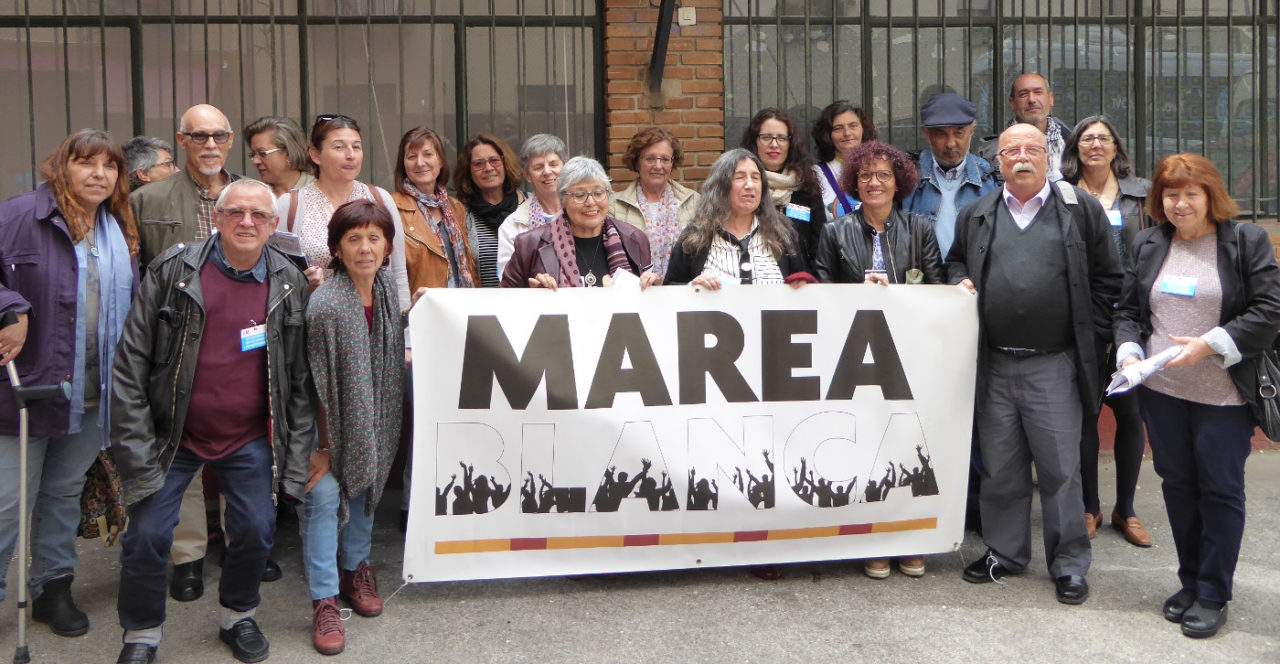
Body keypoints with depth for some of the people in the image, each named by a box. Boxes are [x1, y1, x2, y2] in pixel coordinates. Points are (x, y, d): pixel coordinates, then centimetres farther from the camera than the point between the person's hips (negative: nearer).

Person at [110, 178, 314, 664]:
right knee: (147, 535, -2)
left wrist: (298, 452, -2)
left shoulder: (289, 283, -2)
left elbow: (300, 375, 2)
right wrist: (135, 449, -12)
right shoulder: (173, 270, -9)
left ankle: (237, 617, 31)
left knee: (256, 530, 2)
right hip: (174, 435, -1)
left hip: (250, 438, 2)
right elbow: (131, 364, -8)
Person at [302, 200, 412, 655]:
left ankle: (355, 569, 35)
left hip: (373, 420, 6)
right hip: (332, 419, -6)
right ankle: (324, 600, 0)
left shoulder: (386, 289, -6)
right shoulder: (326, 304, -26)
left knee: (363, 486, 16)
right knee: (325, 494, -10)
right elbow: (320, 383, -20)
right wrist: (324, 447, -15)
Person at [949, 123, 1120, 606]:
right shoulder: (976, 215, 9)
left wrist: (1088, 335, 0)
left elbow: (1106, 277, 4)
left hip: (1055, 366, -3)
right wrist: (960, 282, 3)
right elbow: (955, 262, 25)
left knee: (1060, 469, 3)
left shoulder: (1081, 209, 2)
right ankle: (1004, 552, 27)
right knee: (999, 468, 12)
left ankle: (1070, 564, 16)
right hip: (993, 366, 3)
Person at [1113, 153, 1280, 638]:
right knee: (1177, 485, 13)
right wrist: (1128, 353, -5)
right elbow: (1127, 310, 13)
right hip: (1161, 391, 4)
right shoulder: (1147, 245, 9)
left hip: (1222, 395, -4)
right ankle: (1190, 582, 27)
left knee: (1221, 490, 4)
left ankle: (1213, 596, 15)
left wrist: (1209, 345, -18)